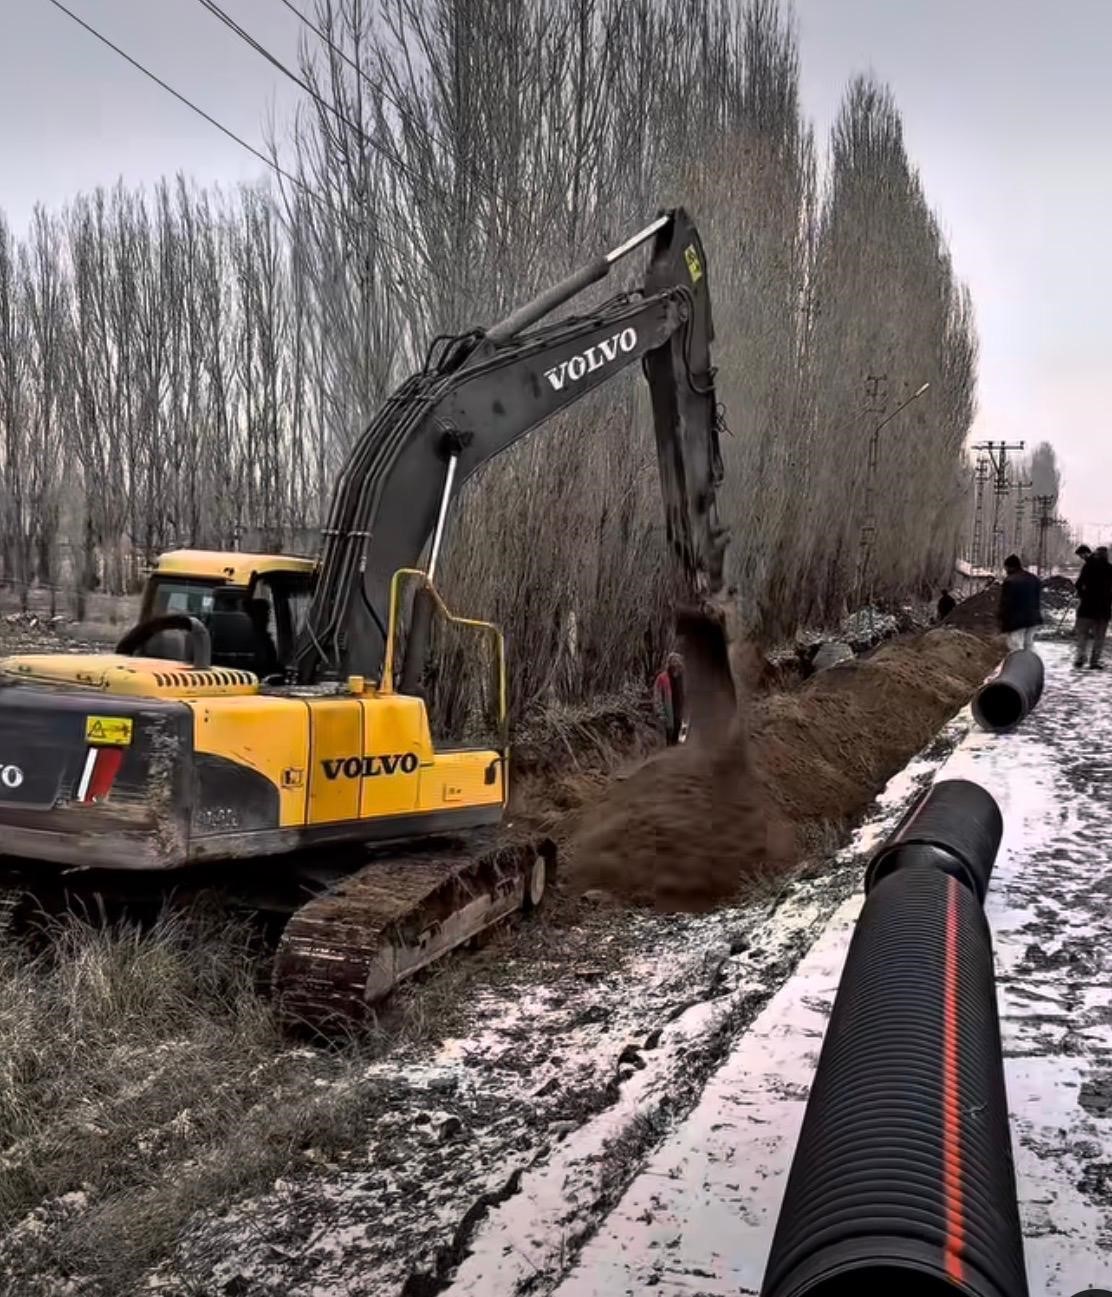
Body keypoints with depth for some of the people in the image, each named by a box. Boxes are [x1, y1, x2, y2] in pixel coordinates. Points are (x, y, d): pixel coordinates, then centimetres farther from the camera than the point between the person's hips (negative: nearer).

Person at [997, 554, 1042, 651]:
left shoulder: (1009, 581, -16)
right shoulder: (1034, 579, 10)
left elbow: (1005, 603, -15)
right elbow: (1039, 599, 16)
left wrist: (1001, 618, -5)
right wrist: (1036, 615, 22)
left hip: (1015, 621, -8)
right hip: (1033, 619, 8)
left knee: (1016, 650, -6)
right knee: (1028, 648, 18)